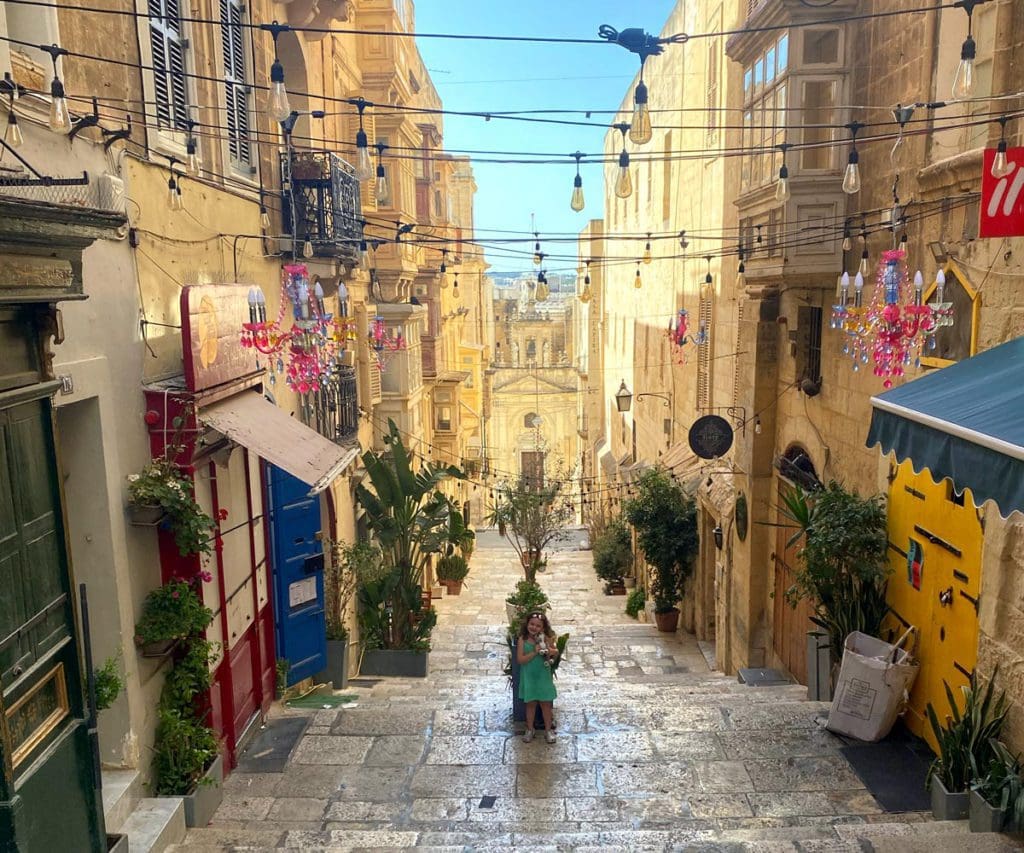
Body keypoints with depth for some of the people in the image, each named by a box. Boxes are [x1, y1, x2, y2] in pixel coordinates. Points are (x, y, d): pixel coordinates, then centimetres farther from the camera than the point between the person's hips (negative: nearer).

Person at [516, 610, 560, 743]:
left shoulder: (547, 638, -10)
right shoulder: (523, 639, -14)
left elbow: (556, 654, 3)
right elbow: (520, 660, -18)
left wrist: (551, 651, -20)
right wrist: (534, 652, -27)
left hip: (543, 676, 1)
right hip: (529, 677, -1)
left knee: (546, 703, 13)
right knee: (530, 704, 14)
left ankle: (548, 730, 29)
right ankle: (530, 729, 32)